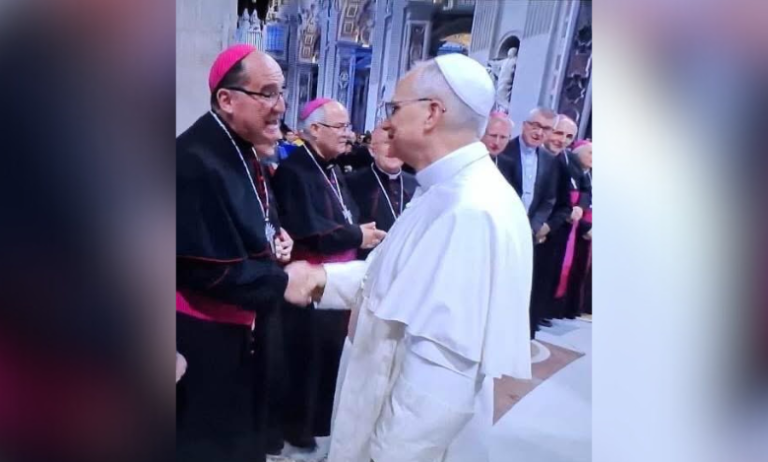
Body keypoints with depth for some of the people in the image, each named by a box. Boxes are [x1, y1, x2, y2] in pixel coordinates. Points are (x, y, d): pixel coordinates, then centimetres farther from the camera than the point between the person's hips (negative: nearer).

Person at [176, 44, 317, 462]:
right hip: (204, 337, -9)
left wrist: (274, 236, -2)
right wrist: (282, 283, -18)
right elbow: (208, 270, -27)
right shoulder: (195, 162, -25)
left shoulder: (244, 149, 5)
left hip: (243, 326, 9)